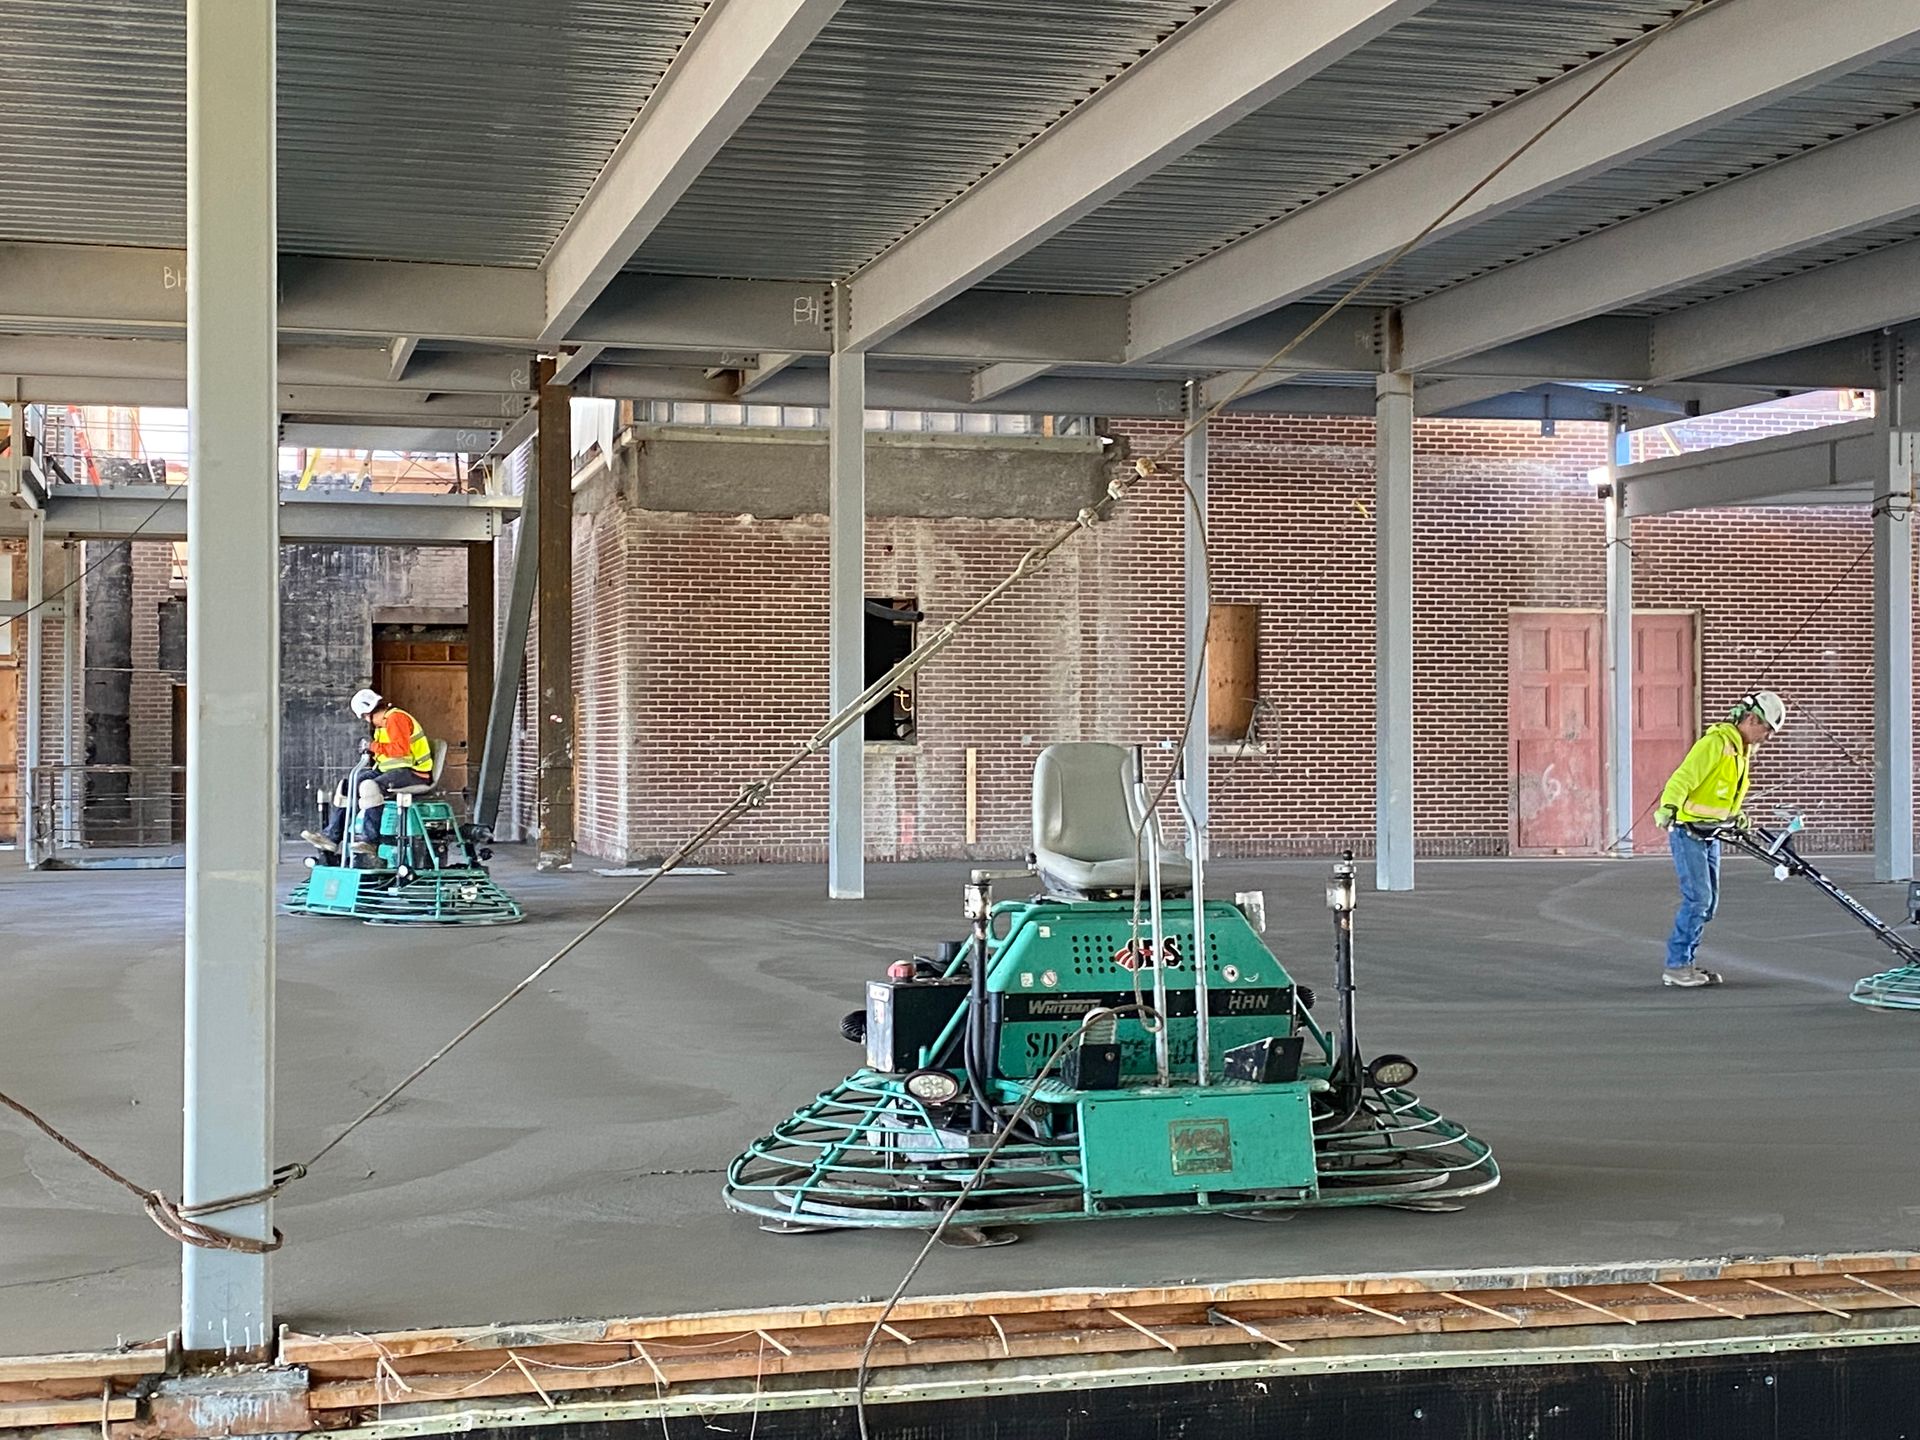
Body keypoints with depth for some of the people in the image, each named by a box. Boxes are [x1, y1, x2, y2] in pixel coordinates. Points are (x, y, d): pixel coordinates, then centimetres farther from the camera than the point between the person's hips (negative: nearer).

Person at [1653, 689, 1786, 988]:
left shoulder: (1744, 750, 13)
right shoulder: (1716, 742, -17)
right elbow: (1684, 778, -27)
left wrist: (1736, 814, 11)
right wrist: (1669, 807, -40)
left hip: (1710, 834, 10)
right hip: (1687, 831, -10)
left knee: (1709, 902, 8)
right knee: (1698, 898, -13)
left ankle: (1684, 963, 15)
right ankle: (1676, 966, -8)